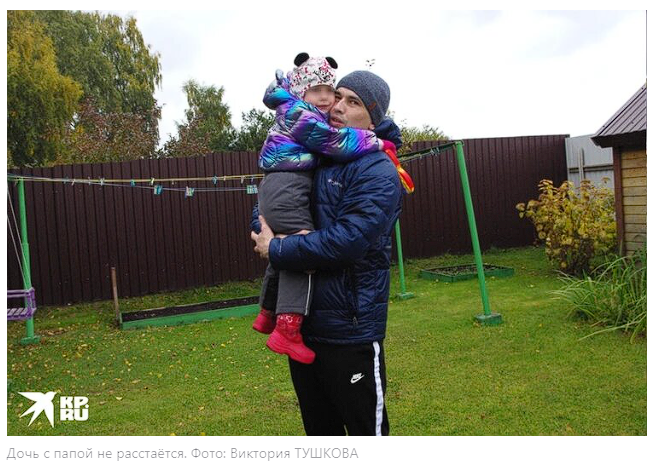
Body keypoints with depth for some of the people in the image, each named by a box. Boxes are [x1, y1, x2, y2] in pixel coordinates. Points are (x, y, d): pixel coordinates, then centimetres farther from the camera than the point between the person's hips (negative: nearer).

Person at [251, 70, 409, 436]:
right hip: (302, 325, 8)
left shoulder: (377, 172, -13)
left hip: (349, 331, -7)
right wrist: (264, 234, -3)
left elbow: (345, 241, -24)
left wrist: (276, 251, -13)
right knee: (320, 431, 23)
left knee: (367, 431, 9)